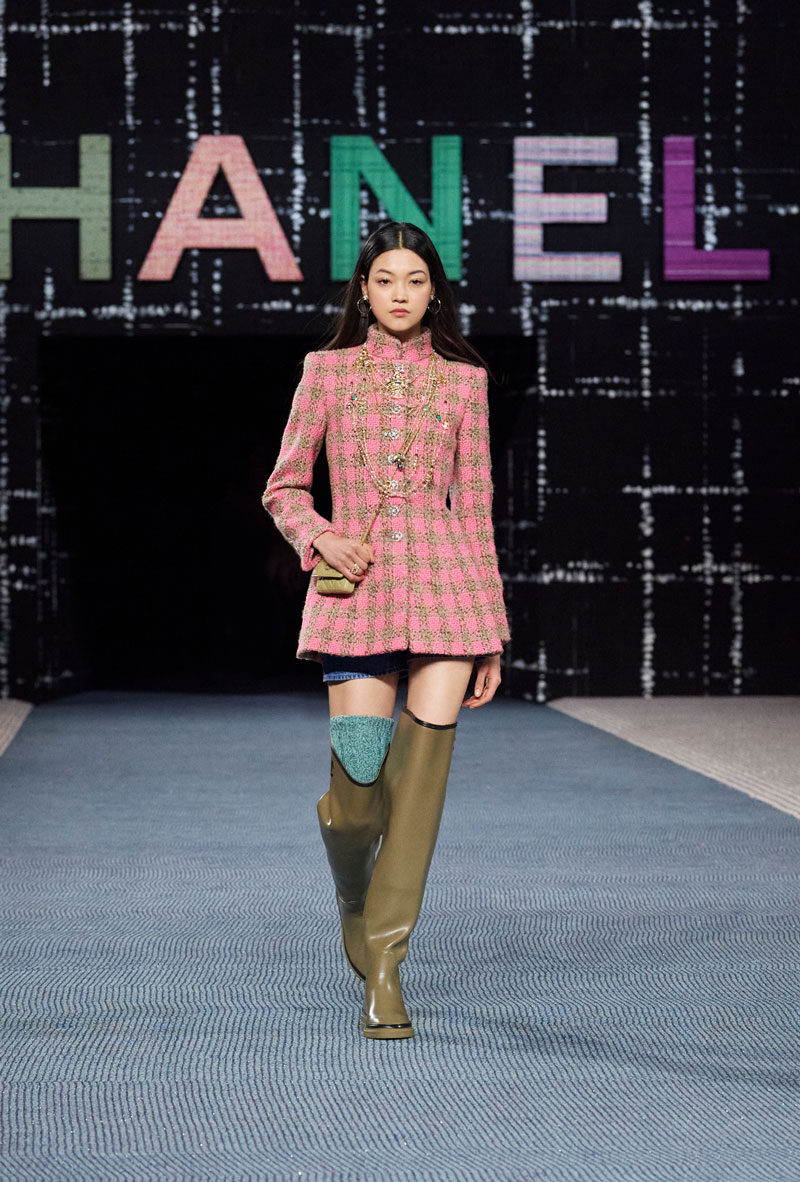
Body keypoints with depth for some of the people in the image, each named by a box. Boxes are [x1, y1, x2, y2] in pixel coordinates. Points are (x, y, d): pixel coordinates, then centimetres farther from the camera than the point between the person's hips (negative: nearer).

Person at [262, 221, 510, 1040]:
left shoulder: (463, 380, 11)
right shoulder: (327, 370, 9)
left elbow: (474, 507, 12)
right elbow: (284, 488, 13)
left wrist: (492, 636, 10)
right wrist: (318, 536, -10)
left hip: (445, 582, 1)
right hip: (356, 584, -1)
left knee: (421, 776, -8)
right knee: (356, 787, -7)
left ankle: (384, 966, 0)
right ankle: (354, 901, 27)